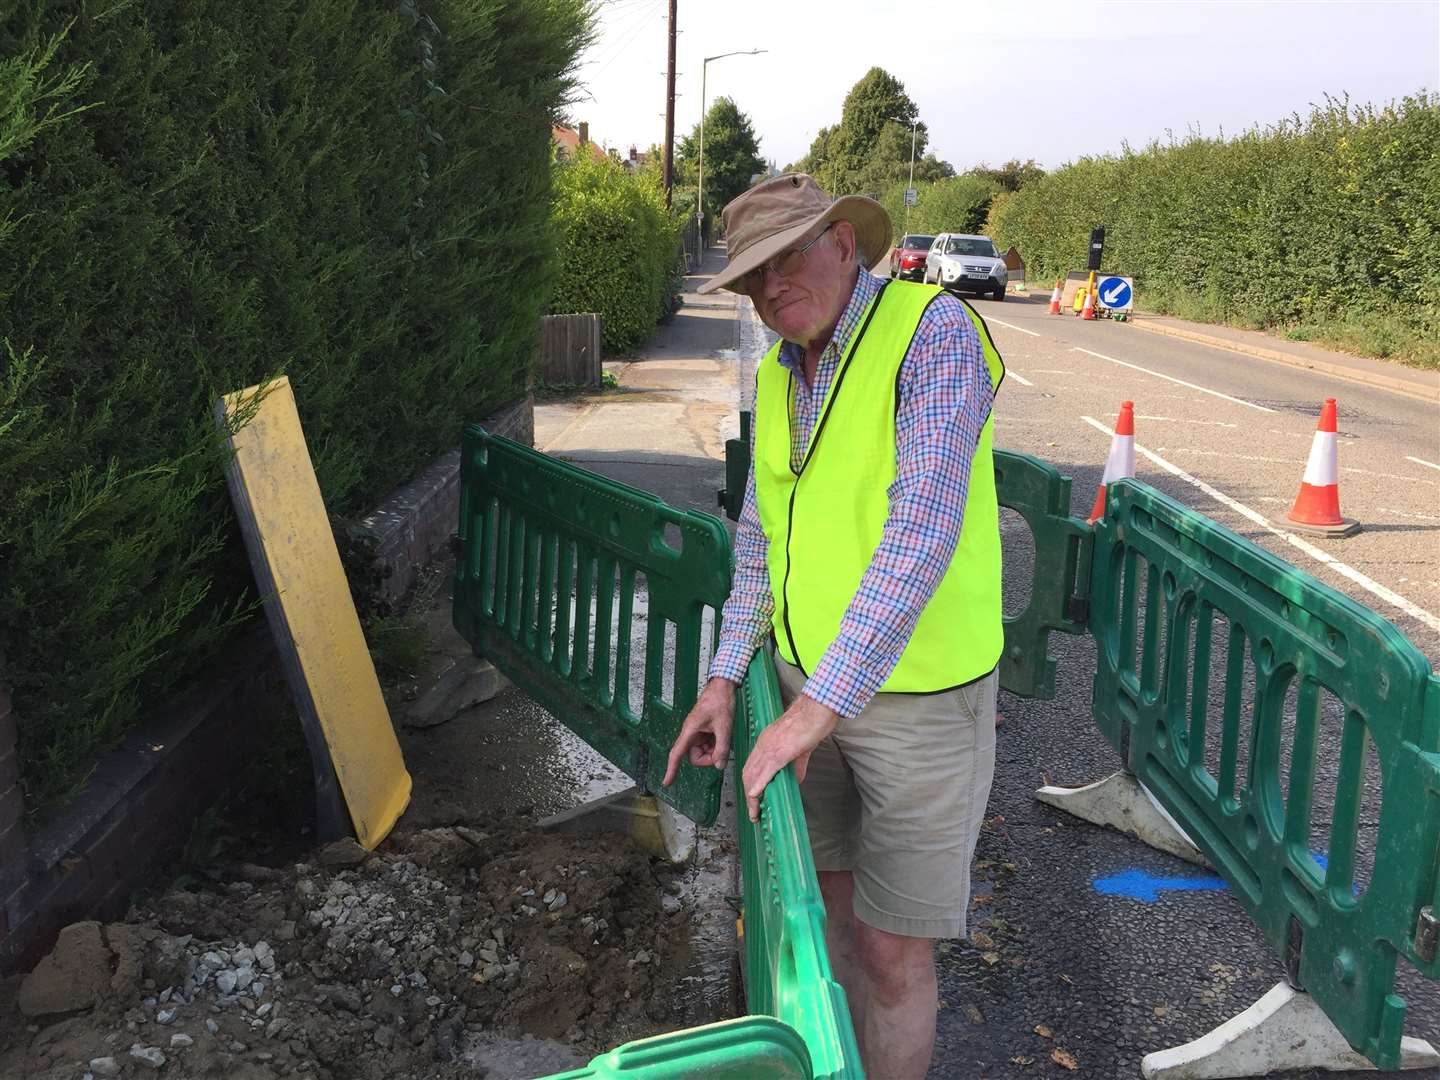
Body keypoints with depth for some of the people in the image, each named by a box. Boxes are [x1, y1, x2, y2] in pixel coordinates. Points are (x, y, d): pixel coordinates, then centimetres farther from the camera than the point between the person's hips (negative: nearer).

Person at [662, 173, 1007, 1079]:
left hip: (920, 691, -7)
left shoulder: (933, 330, -20)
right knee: (827, 899, 19)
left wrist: (819, 705, -31)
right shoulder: (780, 374, 4)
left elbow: (921, 534, -30)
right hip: (814, 678, 7)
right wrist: (727, 679, 7)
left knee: (892, 947, 3)